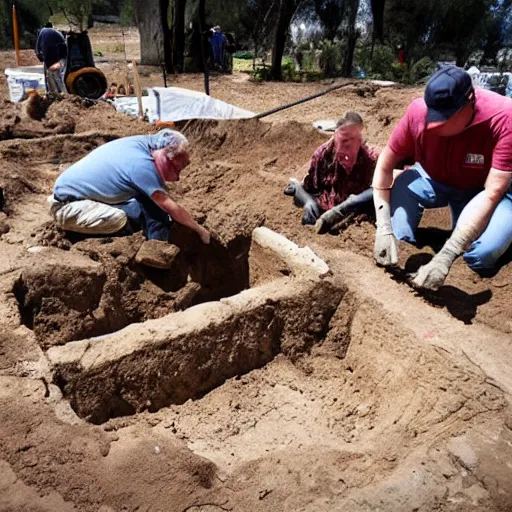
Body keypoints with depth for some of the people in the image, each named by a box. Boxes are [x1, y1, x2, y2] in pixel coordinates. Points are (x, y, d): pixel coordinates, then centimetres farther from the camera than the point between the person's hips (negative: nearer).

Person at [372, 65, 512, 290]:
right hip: (433, 180, 3)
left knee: (484, 252, -31)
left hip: (481, 190, -2)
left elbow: (492, 192, -34)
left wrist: (445, 258, -44)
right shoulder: (418, 111, -25)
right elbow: (384, 166, -16)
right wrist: (384, 229, -29)